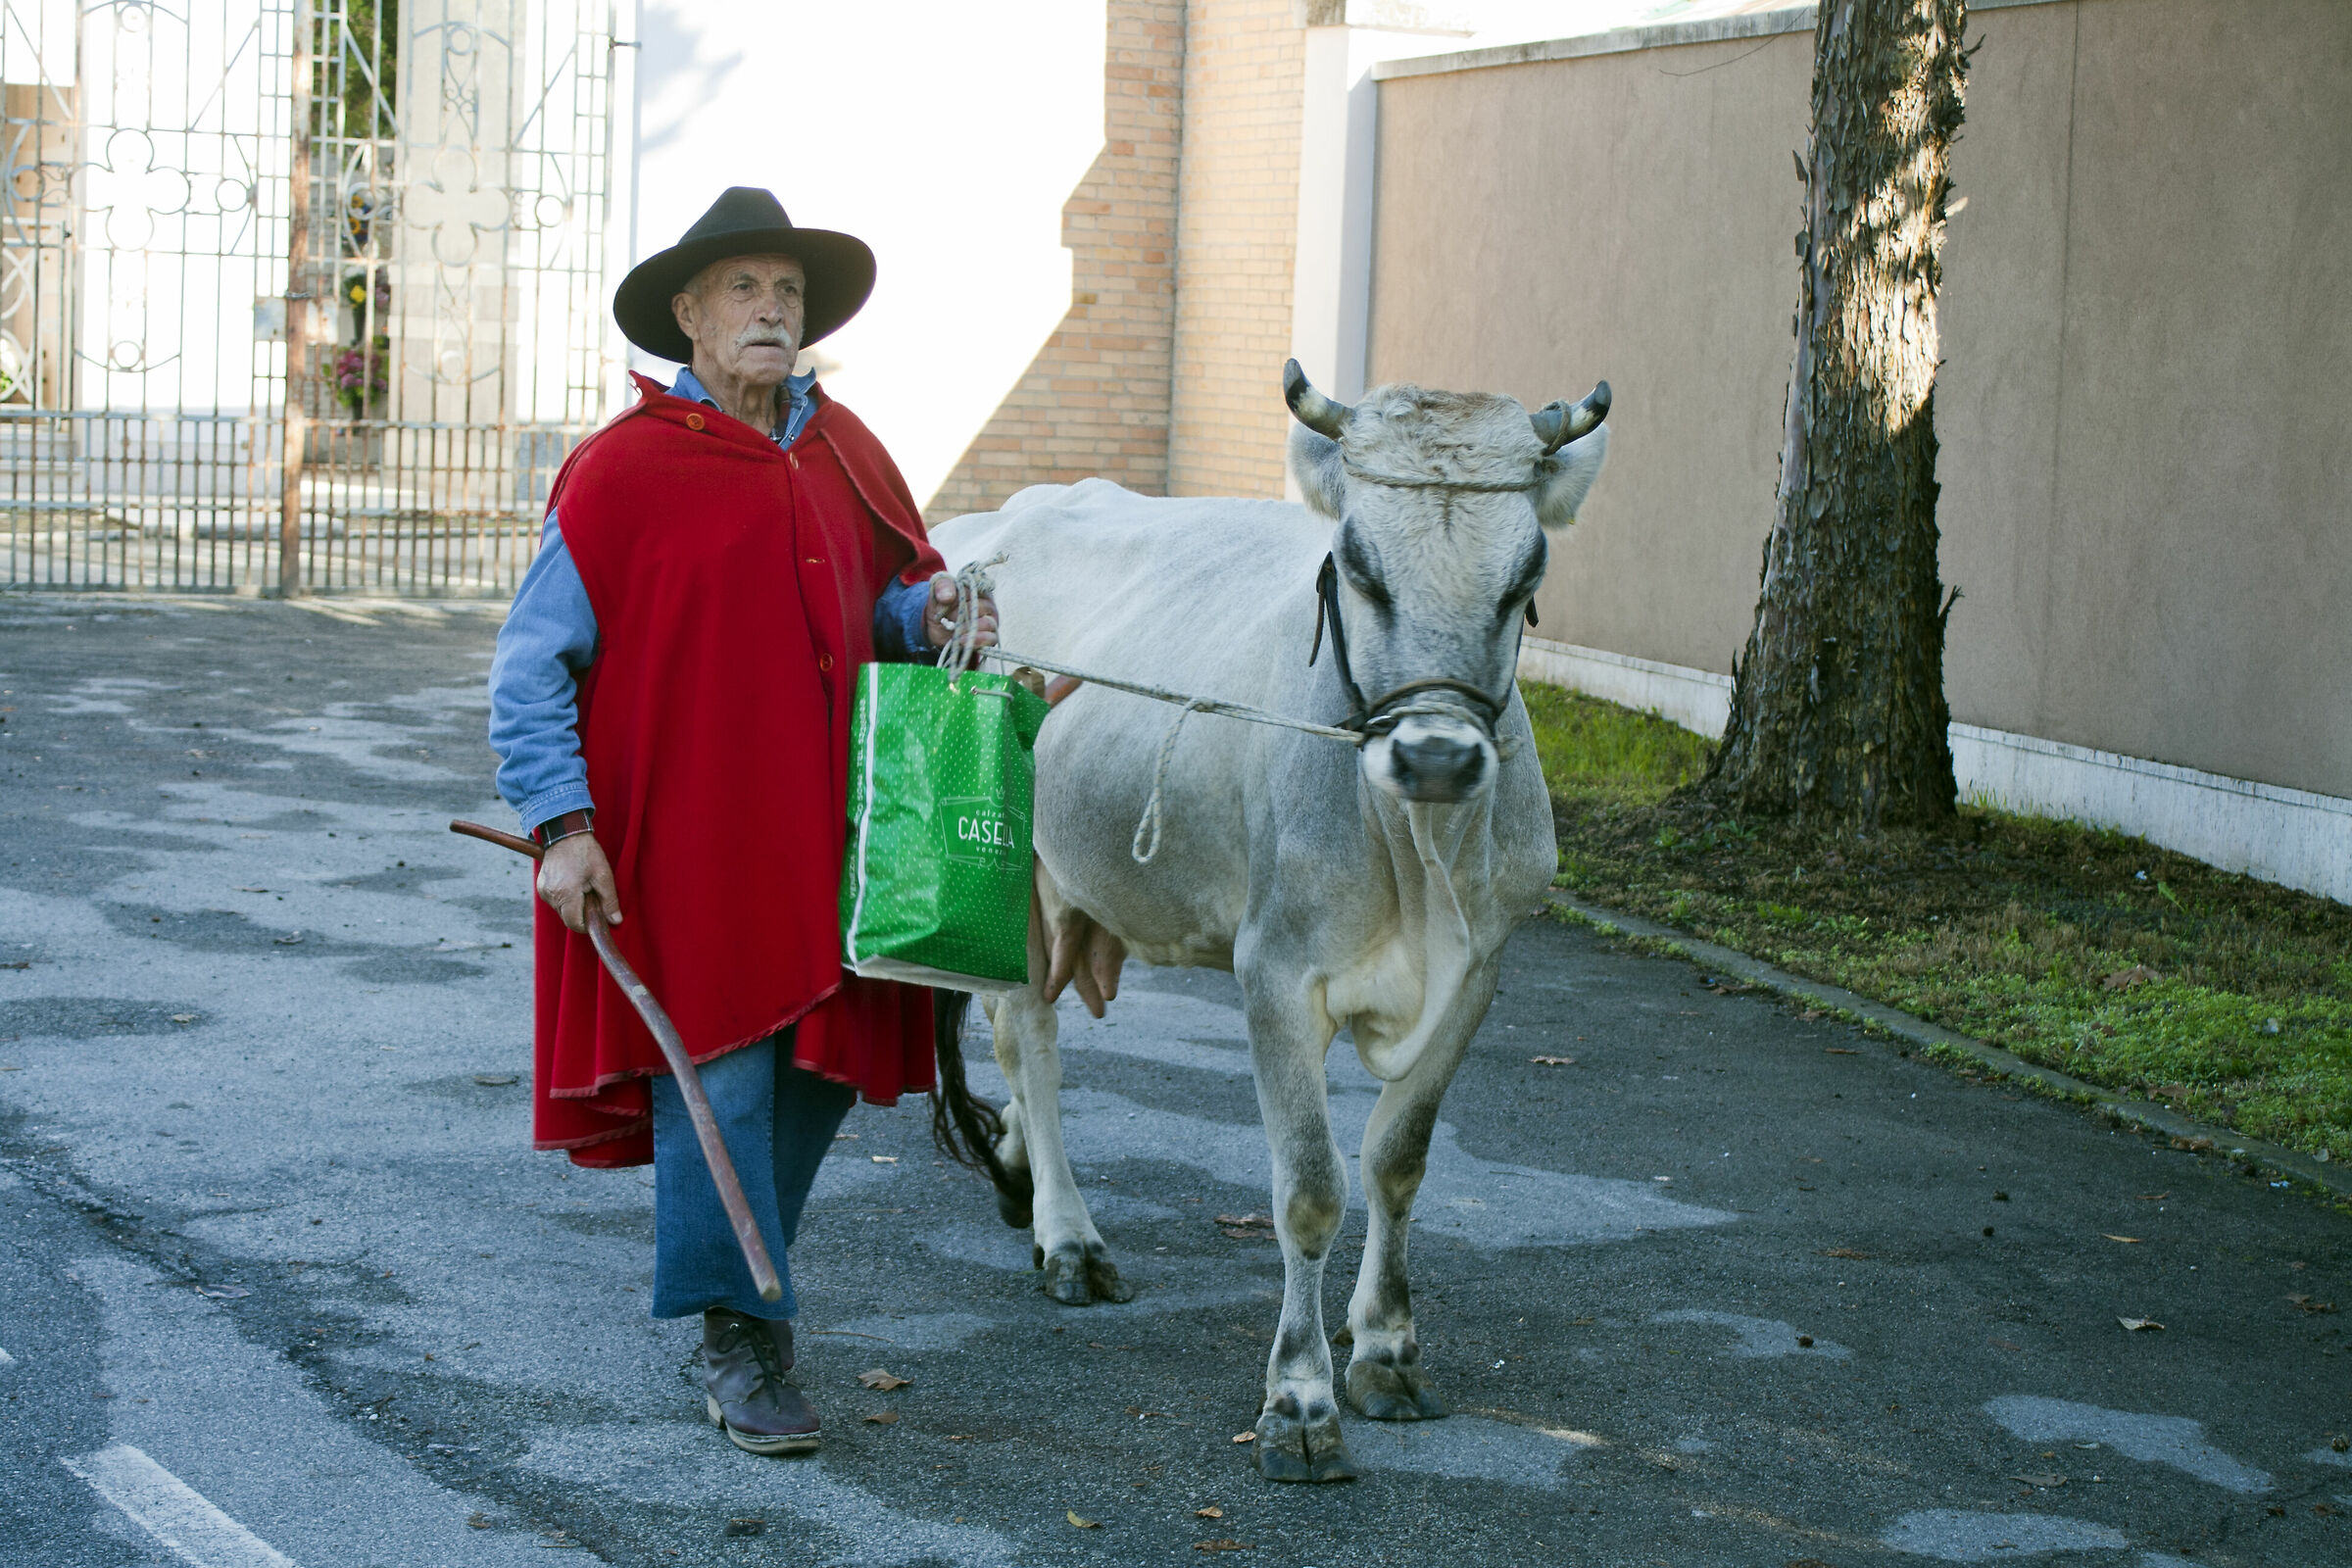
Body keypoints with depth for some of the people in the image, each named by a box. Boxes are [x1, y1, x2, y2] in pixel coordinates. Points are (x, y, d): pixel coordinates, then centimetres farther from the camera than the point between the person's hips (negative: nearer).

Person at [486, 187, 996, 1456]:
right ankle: (738, 1346, 8)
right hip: (681, 843, -6)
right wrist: (561, 824, -15)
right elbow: (533, 664, -7)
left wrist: (924, 613, -4)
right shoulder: (624, 469, -7)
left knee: (822, 1066, 11)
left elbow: (881, 599, 21)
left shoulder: (843, 452, 11)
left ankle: (733, 1271, 33)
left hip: (825, 837, 6)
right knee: (719, 1076, -4)